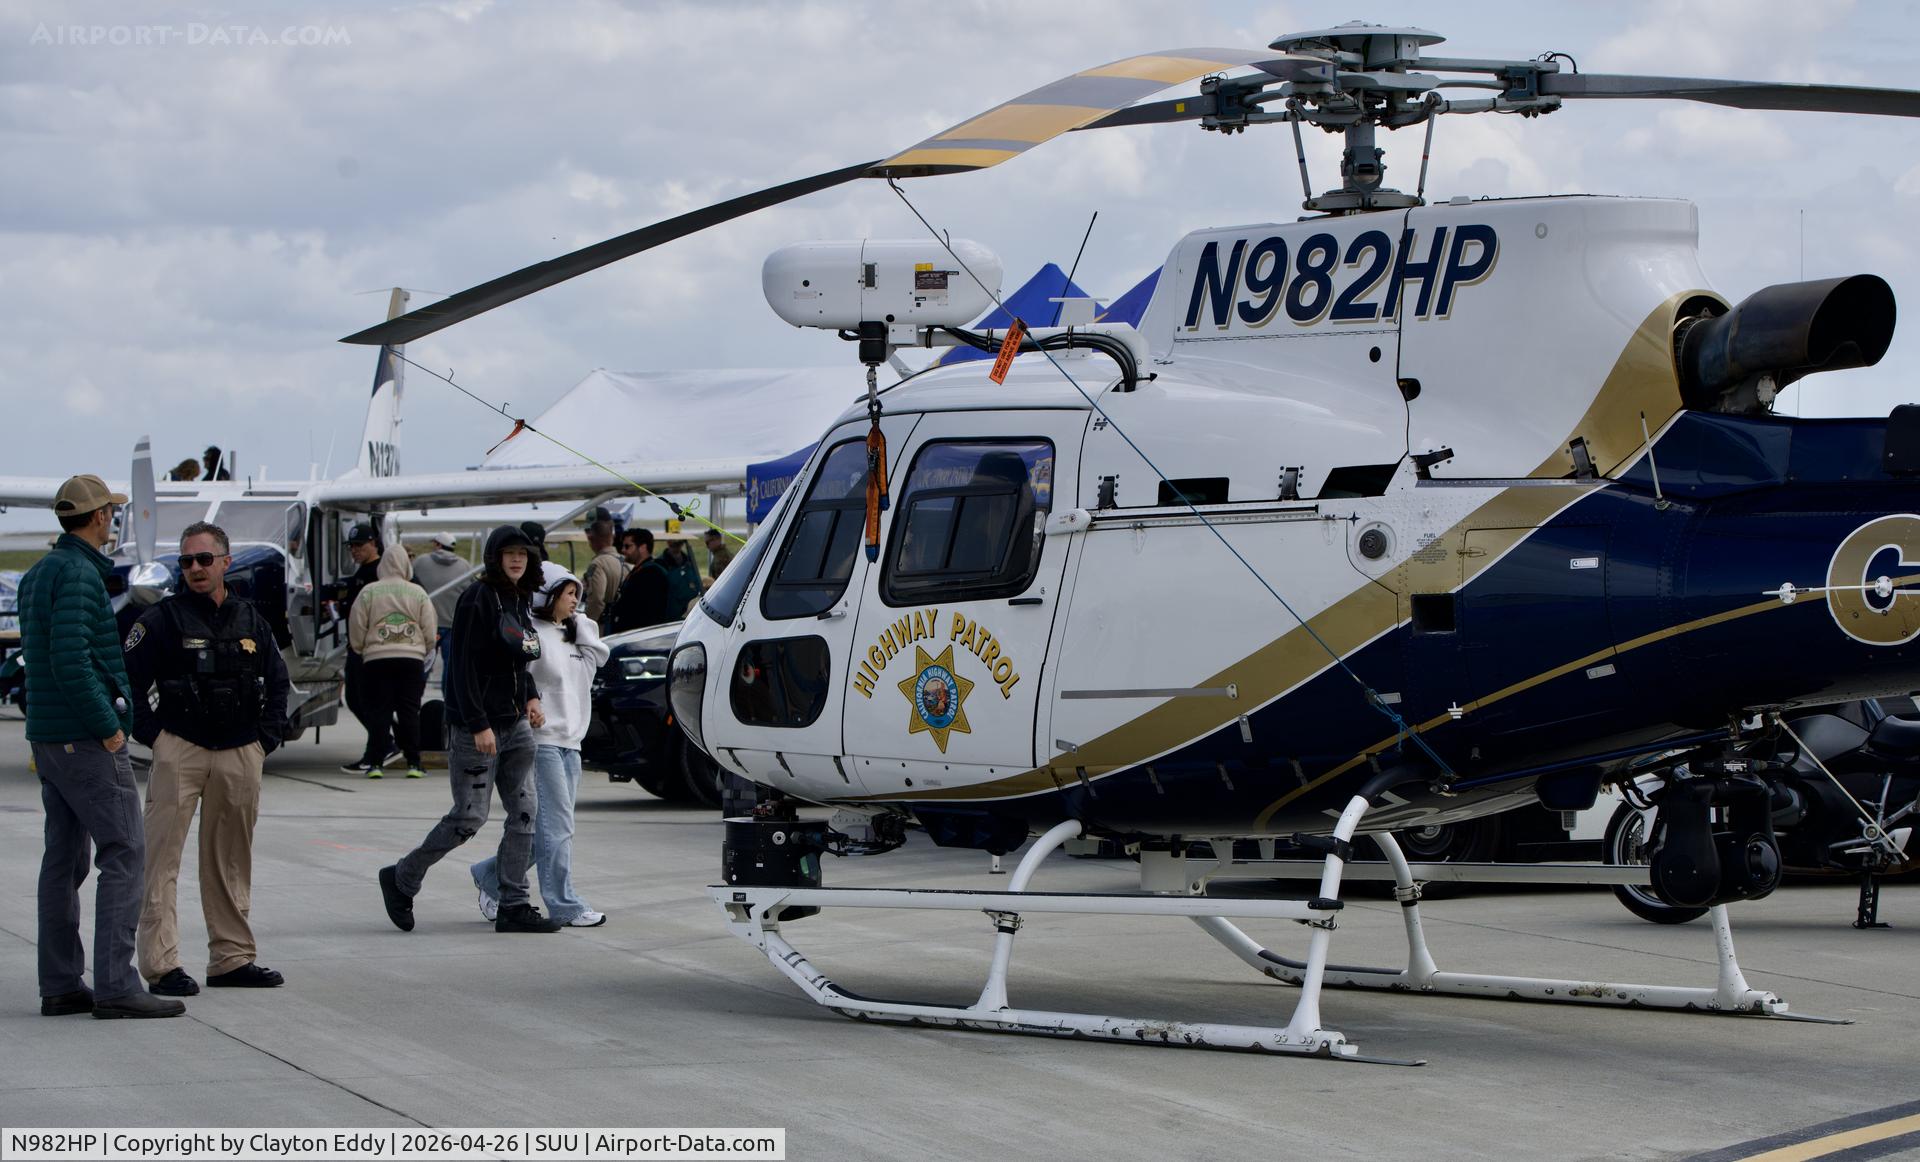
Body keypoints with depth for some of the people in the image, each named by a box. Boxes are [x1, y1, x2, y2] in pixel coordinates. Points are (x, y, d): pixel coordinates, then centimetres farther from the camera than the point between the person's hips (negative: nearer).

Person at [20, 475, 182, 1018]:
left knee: (65, 857, 11)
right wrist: (108, 725, -18)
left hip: (48, 736, 10)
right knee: (123, 852, -9)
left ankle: (60, 985, 12)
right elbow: (71, 662, -23)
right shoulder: (79, 574, -15)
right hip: (87, 739, -10)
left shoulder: (38, 574, 15)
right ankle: (115, 985, -14)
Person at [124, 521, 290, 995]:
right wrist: (152, 735, -8)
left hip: (240, 755, 5)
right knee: (161, 857, -9)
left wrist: (267, 738, 11)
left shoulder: (252, 621, 12)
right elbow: (130, 679, -4)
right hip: (179, 750, -4)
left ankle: (232, 958, 19)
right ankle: (161, 964, -11)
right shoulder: (163, 619, -2)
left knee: (231, 861, 11)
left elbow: (277, 681, 21)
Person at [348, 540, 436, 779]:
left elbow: (357, 630, 1)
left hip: (377, 659, -1)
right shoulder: (418, 593, 2)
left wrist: (360, 650, 18)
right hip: (412, 658, 1)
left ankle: (375, 763, -2)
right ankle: (413, 764, 3)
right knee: (409, 710, 4)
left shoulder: (369, 592, -1)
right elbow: (430, 631, 4)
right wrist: (424, 651, 20)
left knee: (379, 711, 2)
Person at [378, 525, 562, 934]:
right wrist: (479, 725, -21)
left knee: (524, 810, 3)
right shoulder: (478, 600, -14)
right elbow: (464, 667, -18)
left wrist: (531, 698, 5)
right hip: (476, 726, -8)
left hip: (515, 723, 8)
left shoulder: (521, 602, 12)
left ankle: (513, 905, 7)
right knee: (469, 817, -4)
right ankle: (401, 880, 14)